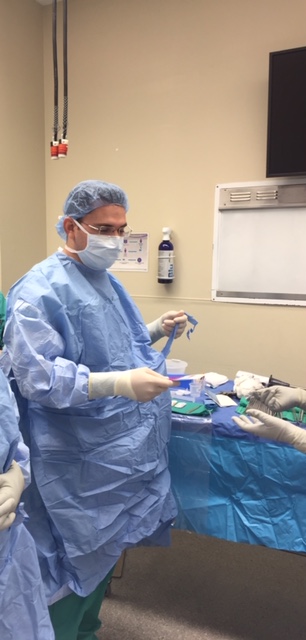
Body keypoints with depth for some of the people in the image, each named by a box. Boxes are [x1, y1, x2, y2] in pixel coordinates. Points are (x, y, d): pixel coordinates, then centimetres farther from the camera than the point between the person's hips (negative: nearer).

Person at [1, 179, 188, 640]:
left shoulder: (105, 281, 11)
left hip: (123, 451, 9)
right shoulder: (42, 288, -17)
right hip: (81, 463, -9)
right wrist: (119, 384, -34)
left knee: (106, 550, 23)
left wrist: (157, 330, 7)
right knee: (79, 560, 7)